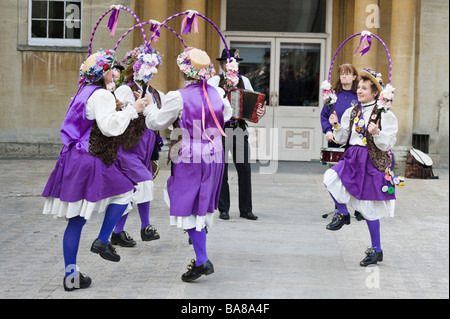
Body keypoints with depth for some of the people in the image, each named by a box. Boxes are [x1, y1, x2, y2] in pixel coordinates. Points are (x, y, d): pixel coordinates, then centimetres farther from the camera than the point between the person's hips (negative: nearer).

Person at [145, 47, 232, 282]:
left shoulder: (178, 98, -15)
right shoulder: (217, 94, 2)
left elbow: (156, 123, -6)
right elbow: (226, 115, 21)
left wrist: (148, 106, 13)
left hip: (189, 159, -6)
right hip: (214, 157, 6)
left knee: (188, 208, -2)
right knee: (202, 206, 16)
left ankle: (202, 261, -7)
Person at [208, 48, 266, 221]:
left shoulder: (244, 81, 13)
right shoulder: (215, 81, 4)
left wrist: (260, 111, -10)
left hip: (240, 129, 2)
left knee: (244, 170, 0)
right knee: (221, 171, 3)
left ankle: (246, 210, 8)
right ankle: (223, 209, 12)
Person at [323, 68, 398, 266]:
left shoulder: (385, 115, -7)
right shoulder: (351, 112, 9)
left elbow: (387, 144, -11)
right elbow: (342, 139, 11)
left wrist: (377, 133, -29)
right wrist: (336, 126, -7)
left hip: (373, 162, -5)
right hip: (352, 158, 5)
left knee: (369, 209, 1)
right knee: (330, 178, -23)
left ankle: (376, 250, 17)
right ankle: (342, 214, 3)